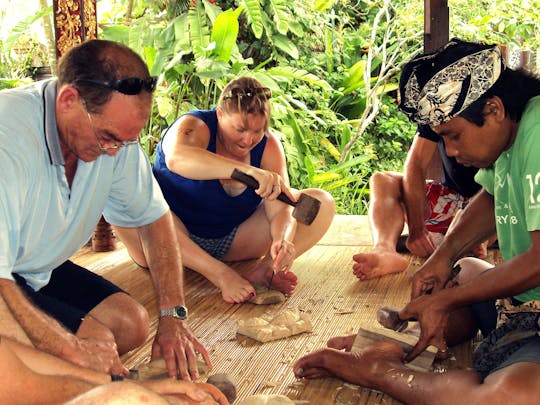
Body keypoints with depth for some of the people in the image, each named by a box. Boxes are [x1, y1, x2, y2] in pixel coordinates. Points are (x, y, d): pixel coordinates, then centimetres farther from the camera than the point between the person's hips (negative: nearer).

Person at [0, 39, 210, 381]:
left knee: (132, 323, -7)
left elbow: (153, 216, -2)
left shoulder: (113, 127, -11)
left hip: (41, 270, 7)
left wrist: (173, 317, -10)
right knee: (96, 340, -20)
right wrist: (73, 349, -35)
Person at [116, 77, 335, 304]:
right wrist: (247, 170, -55)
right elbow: (176, 158, -43)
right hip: (176, 239, -4)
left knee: (321, 202, -8)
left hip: (232, 241, 4)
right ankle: (221, 274, -38)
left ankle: (266, 270, -31)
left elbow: (280, 209, -13)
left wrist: (284, 240, -37)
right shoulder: (194, 127, -17)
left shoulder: (268, 146, -5)